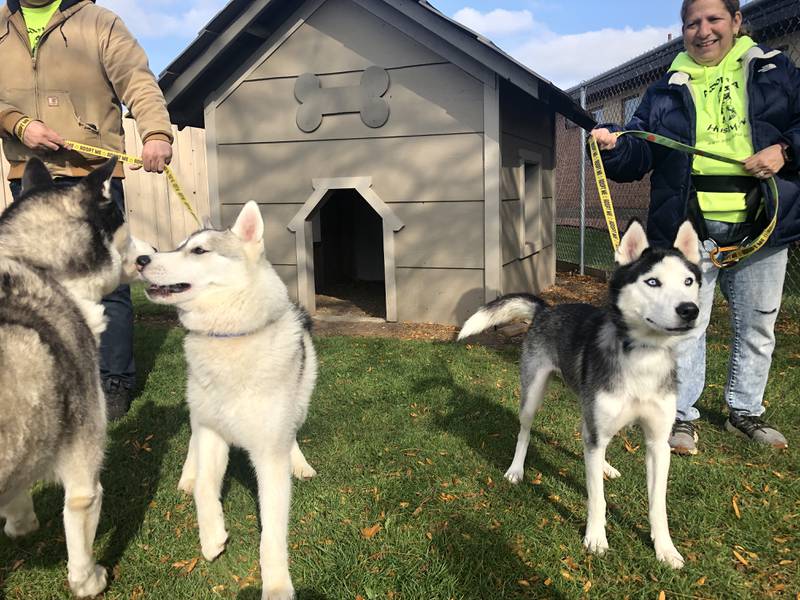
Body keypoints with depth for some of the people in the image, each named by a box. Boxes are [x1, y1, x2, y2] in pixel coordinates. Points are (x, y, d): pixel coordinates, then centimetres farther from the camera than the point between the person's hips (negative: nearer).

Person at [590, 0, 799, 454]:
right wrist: (614, 146, -18)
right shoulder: (666, 92, 9)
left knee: (758, 327, 13)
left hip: (762, 228, 2)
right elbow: (640, 155, 2)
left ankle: (745, 411, 31)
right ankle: (682, 415, 15)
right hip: (690, 230, -1)